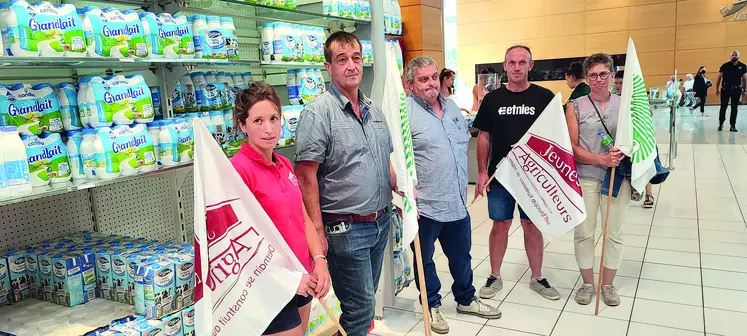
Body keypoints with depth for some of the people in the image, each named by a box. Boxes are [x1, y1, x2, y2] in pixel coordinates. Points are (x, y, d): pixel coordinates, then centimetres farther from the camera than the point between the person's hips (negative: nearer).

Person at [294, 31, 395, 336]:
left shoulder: (374, 109, 9)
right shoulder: (318, 113, -14)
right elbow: (306, 177, -17)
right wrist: (318, 231, -20)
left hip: (380, 222, 7)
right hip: (346, 229, -7)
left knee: (365, 301, 20)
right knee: (361, 308, 2)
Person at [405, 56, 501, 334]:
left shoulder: (452, 108, 11)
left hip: (458, 202, 7)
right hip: (425, 206, -6)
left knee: (461, 255, 21)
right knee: (424, 259, 11)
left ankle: (465, 300, 41)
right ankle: (432, 306, 32)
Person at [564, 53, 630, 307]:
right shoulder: (576, 106, -1)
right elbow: (572, 147, -5)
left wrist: (623, 153, -13)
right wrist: (602, 159, -17)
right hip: (585, 178, -1)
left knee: (614, 233, 9)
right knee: (583, 233, 6)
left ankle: (608, 284, 28)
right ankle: (587, 283, 25)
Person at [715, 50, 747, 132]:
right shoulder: (725, 66, -1)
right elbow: (719, 78, 2)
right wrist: (717, 89, -1)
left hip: (737, 90, 1)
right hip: (725, 89, -1)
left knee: (734, 108, 4)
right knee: (723, 107, 0)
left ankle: (733, 125, 9)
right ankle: (721, 124, 12)